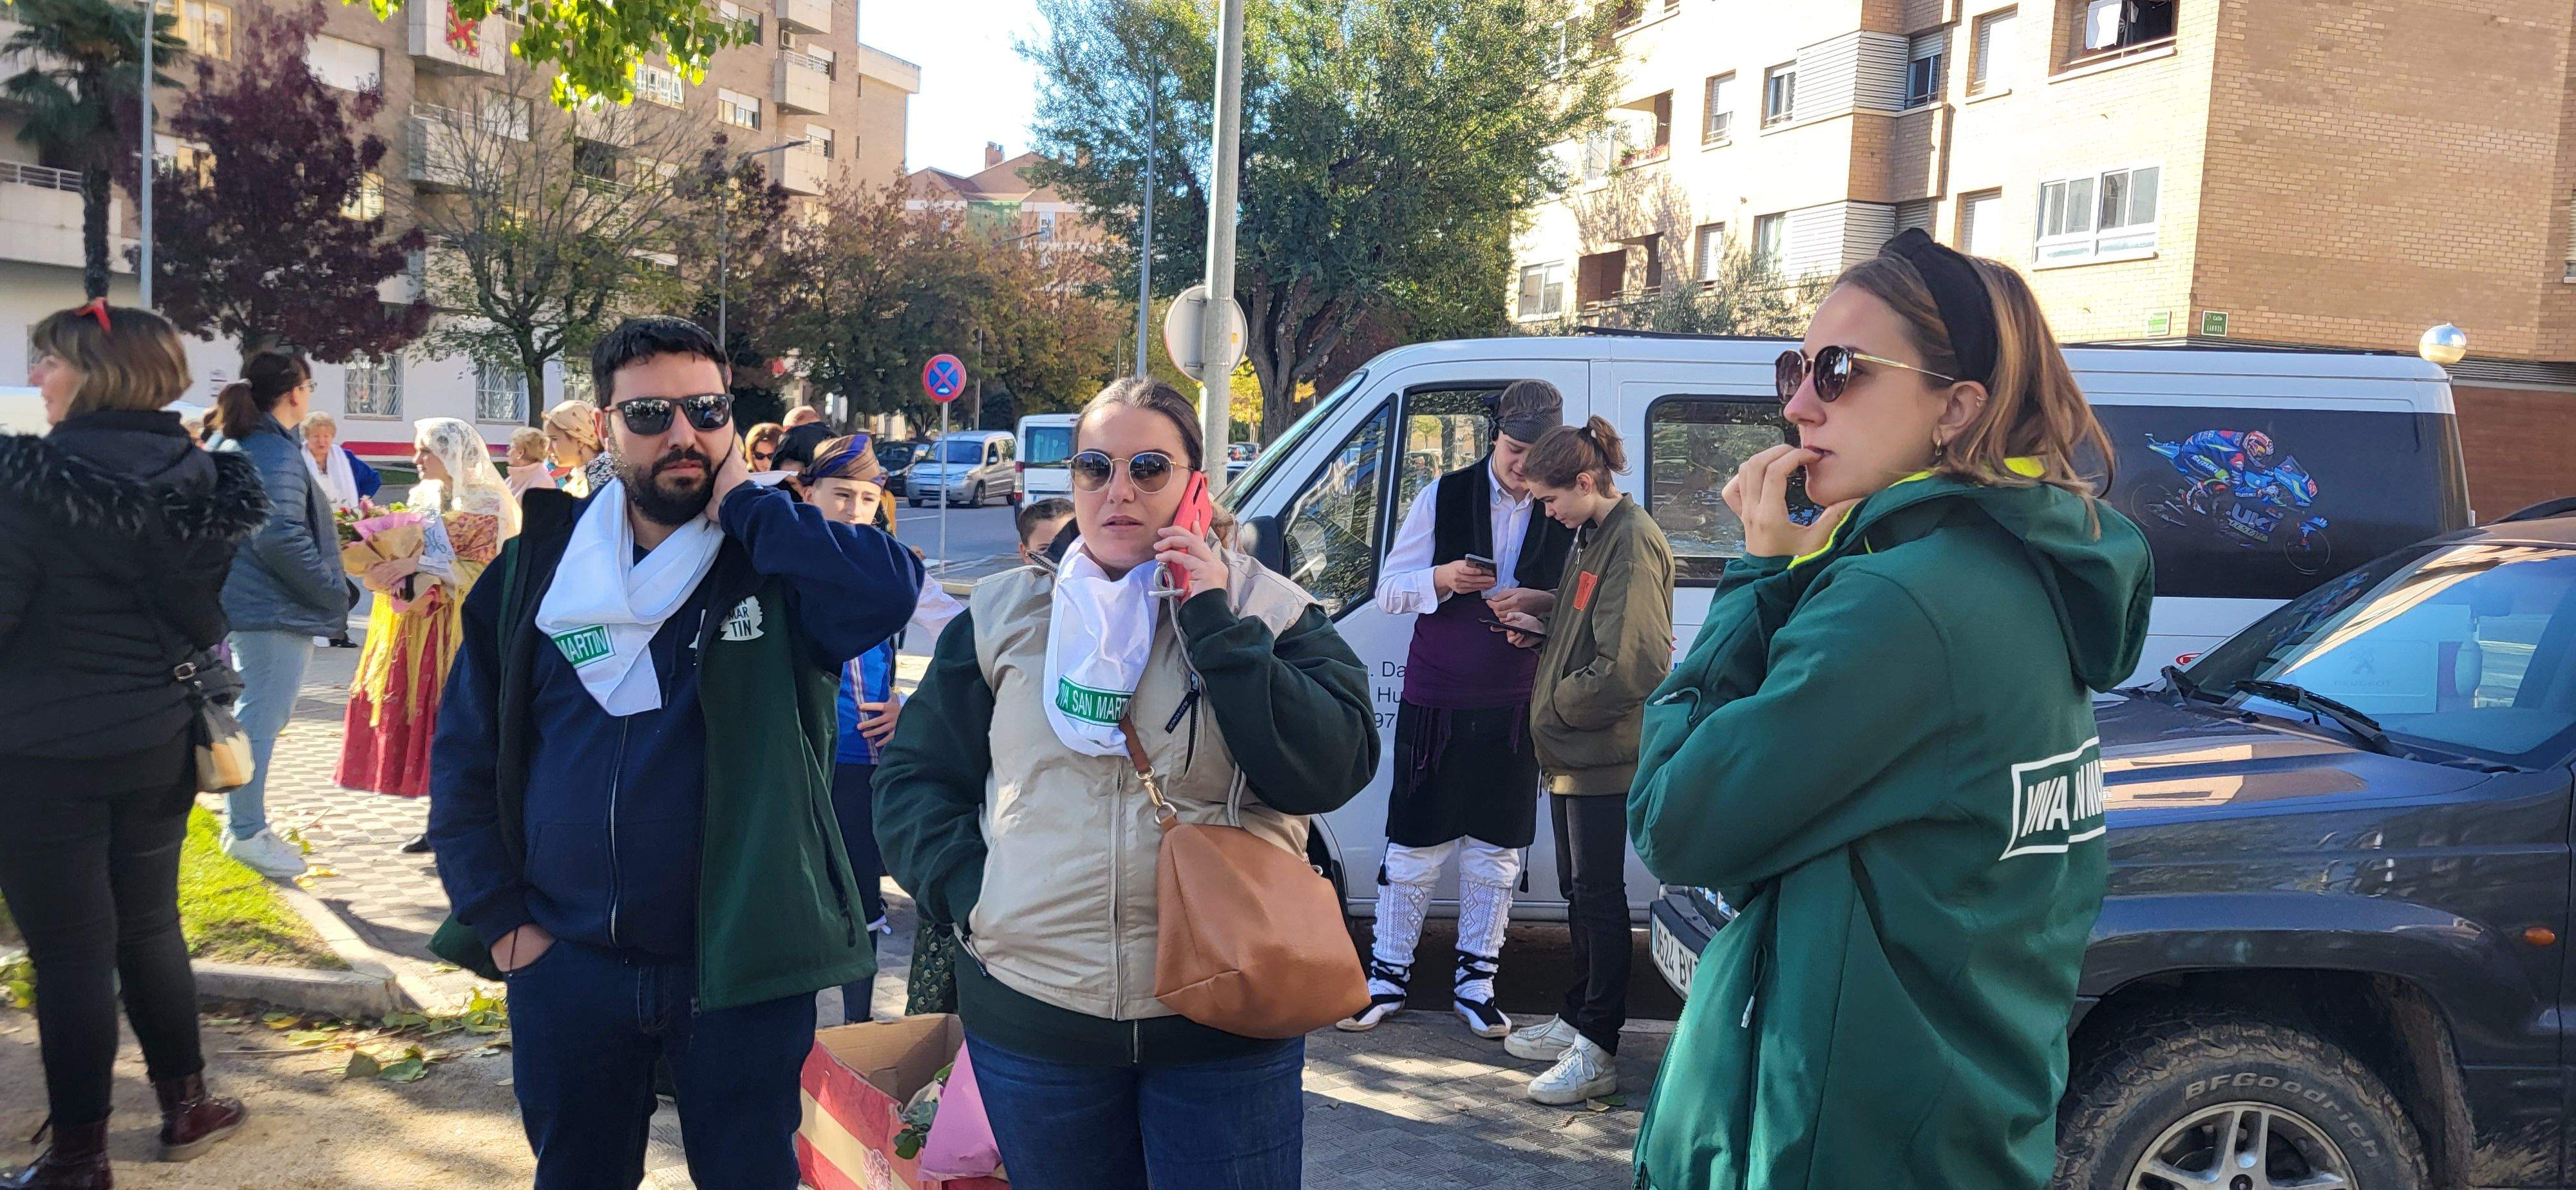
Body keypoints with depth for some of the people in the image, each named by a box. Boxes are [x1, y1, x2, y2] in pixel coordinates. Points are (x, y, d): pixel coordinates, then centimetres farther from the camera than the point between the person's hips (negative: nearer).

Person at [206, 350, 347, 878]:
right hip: (277, 608, -10)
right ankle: (246, 832, 2)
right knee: (261, 717, -4)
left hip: (242, 599, 10)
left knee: (254, 714, 18)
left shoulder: (230, 445, 13)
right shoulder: (278, 453, -17)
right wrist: (334, 591, -16)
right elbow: (280, 538, -25)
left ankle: (243, 823, 26)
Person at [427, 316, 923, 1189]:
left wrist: (743, 501, -20)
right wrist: (499, 918, -1)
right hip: (566, 965, 3)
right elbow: (465, 757, 5)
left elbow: (891, 590, -30)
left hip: (740, 966, -2)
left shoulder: (780, 559, -7)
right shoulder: (538, 568, 1)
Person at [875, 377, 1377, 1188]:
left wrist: (1217, 627, -13)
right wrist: (972, 894, -5)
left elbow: (1334, 770, -11)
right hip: (1032, 1018, 2)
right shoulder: (1005, 614, 7)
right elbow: (913, 779, 10)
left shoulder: (1267, 609, 2)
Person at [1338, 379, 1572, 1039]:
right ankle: (1388, 976, 17)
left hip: (1514, 710, 1)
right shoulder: (1444, 497, 0)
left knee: (1496, 852, 9)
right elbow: (1389, 590, 1)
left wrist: (1541, 602, -17)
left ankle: (1475, 980, 22)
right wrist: (1442, 579, -20)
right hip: (1434, 704, -1)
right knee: (1414, 847, 4)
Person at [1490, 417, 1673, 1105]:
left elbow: (1632, 665, -25)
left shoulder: (1632, 543, -18)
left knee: (1599, 895, -4)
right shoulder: (1593, 537, 14)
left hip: (1604, 753, -10)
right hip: (1574, 751, 10)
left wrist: (1556, 706, -14)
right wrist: (1541, 635, 7)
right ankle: (1577, 1023, 29)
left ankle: (1597, 1054, 2)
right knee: (1580, 892, 17)